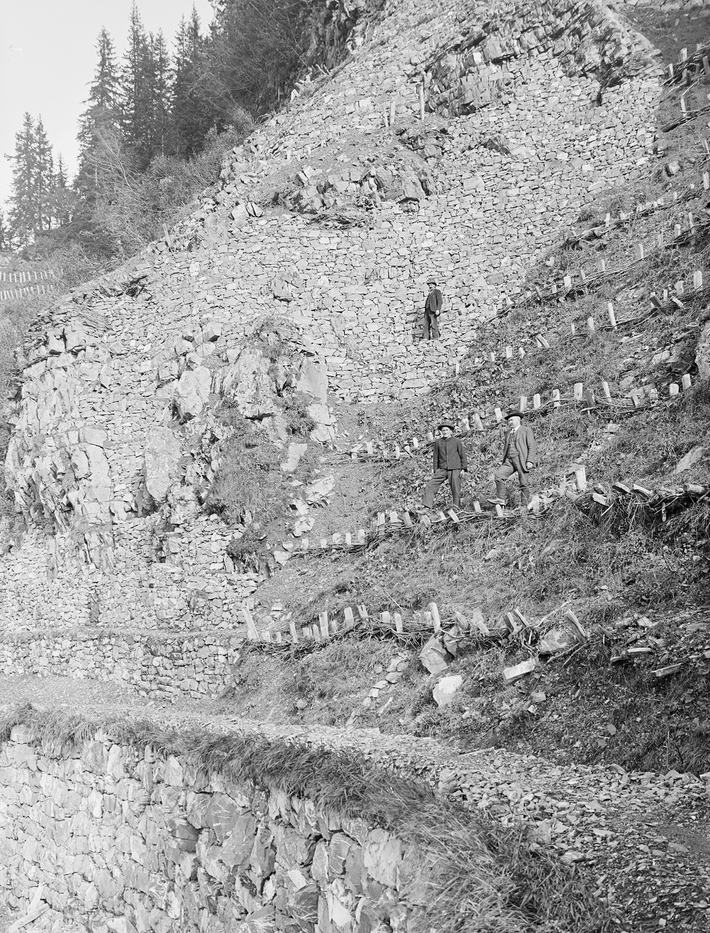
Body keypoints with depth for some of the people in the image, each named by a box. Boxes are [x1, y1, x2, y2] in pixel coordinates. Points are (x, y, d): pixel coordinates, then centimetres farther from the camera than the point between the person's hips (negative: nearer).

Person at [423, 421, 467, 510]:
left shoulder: (457, 441, 3)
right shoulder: (438, 442, 8)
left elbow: (462, 455, 6)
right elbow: (436, 457, 12)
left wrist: (464, 468, 0)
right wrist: (435, 470, 9)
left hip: (454, 470, -2)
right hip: (442, 469, 2)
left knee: (456, 490, 0)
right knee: (430, 486, -10)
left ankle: (456, 507, 13)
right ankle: (428, 507, -10)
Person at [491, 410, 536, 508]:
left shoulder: (526, 430, 4)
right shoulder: (508, 432, 23)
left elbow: (532, 447, -3)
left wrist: (530, 461, -14)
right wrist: (504, 462, 15)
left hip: (521, 460, -5)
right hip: (509, 460, 6)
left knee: (524, 484, -6)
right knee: (498, 474, -16)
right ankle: (500, 499, -18)